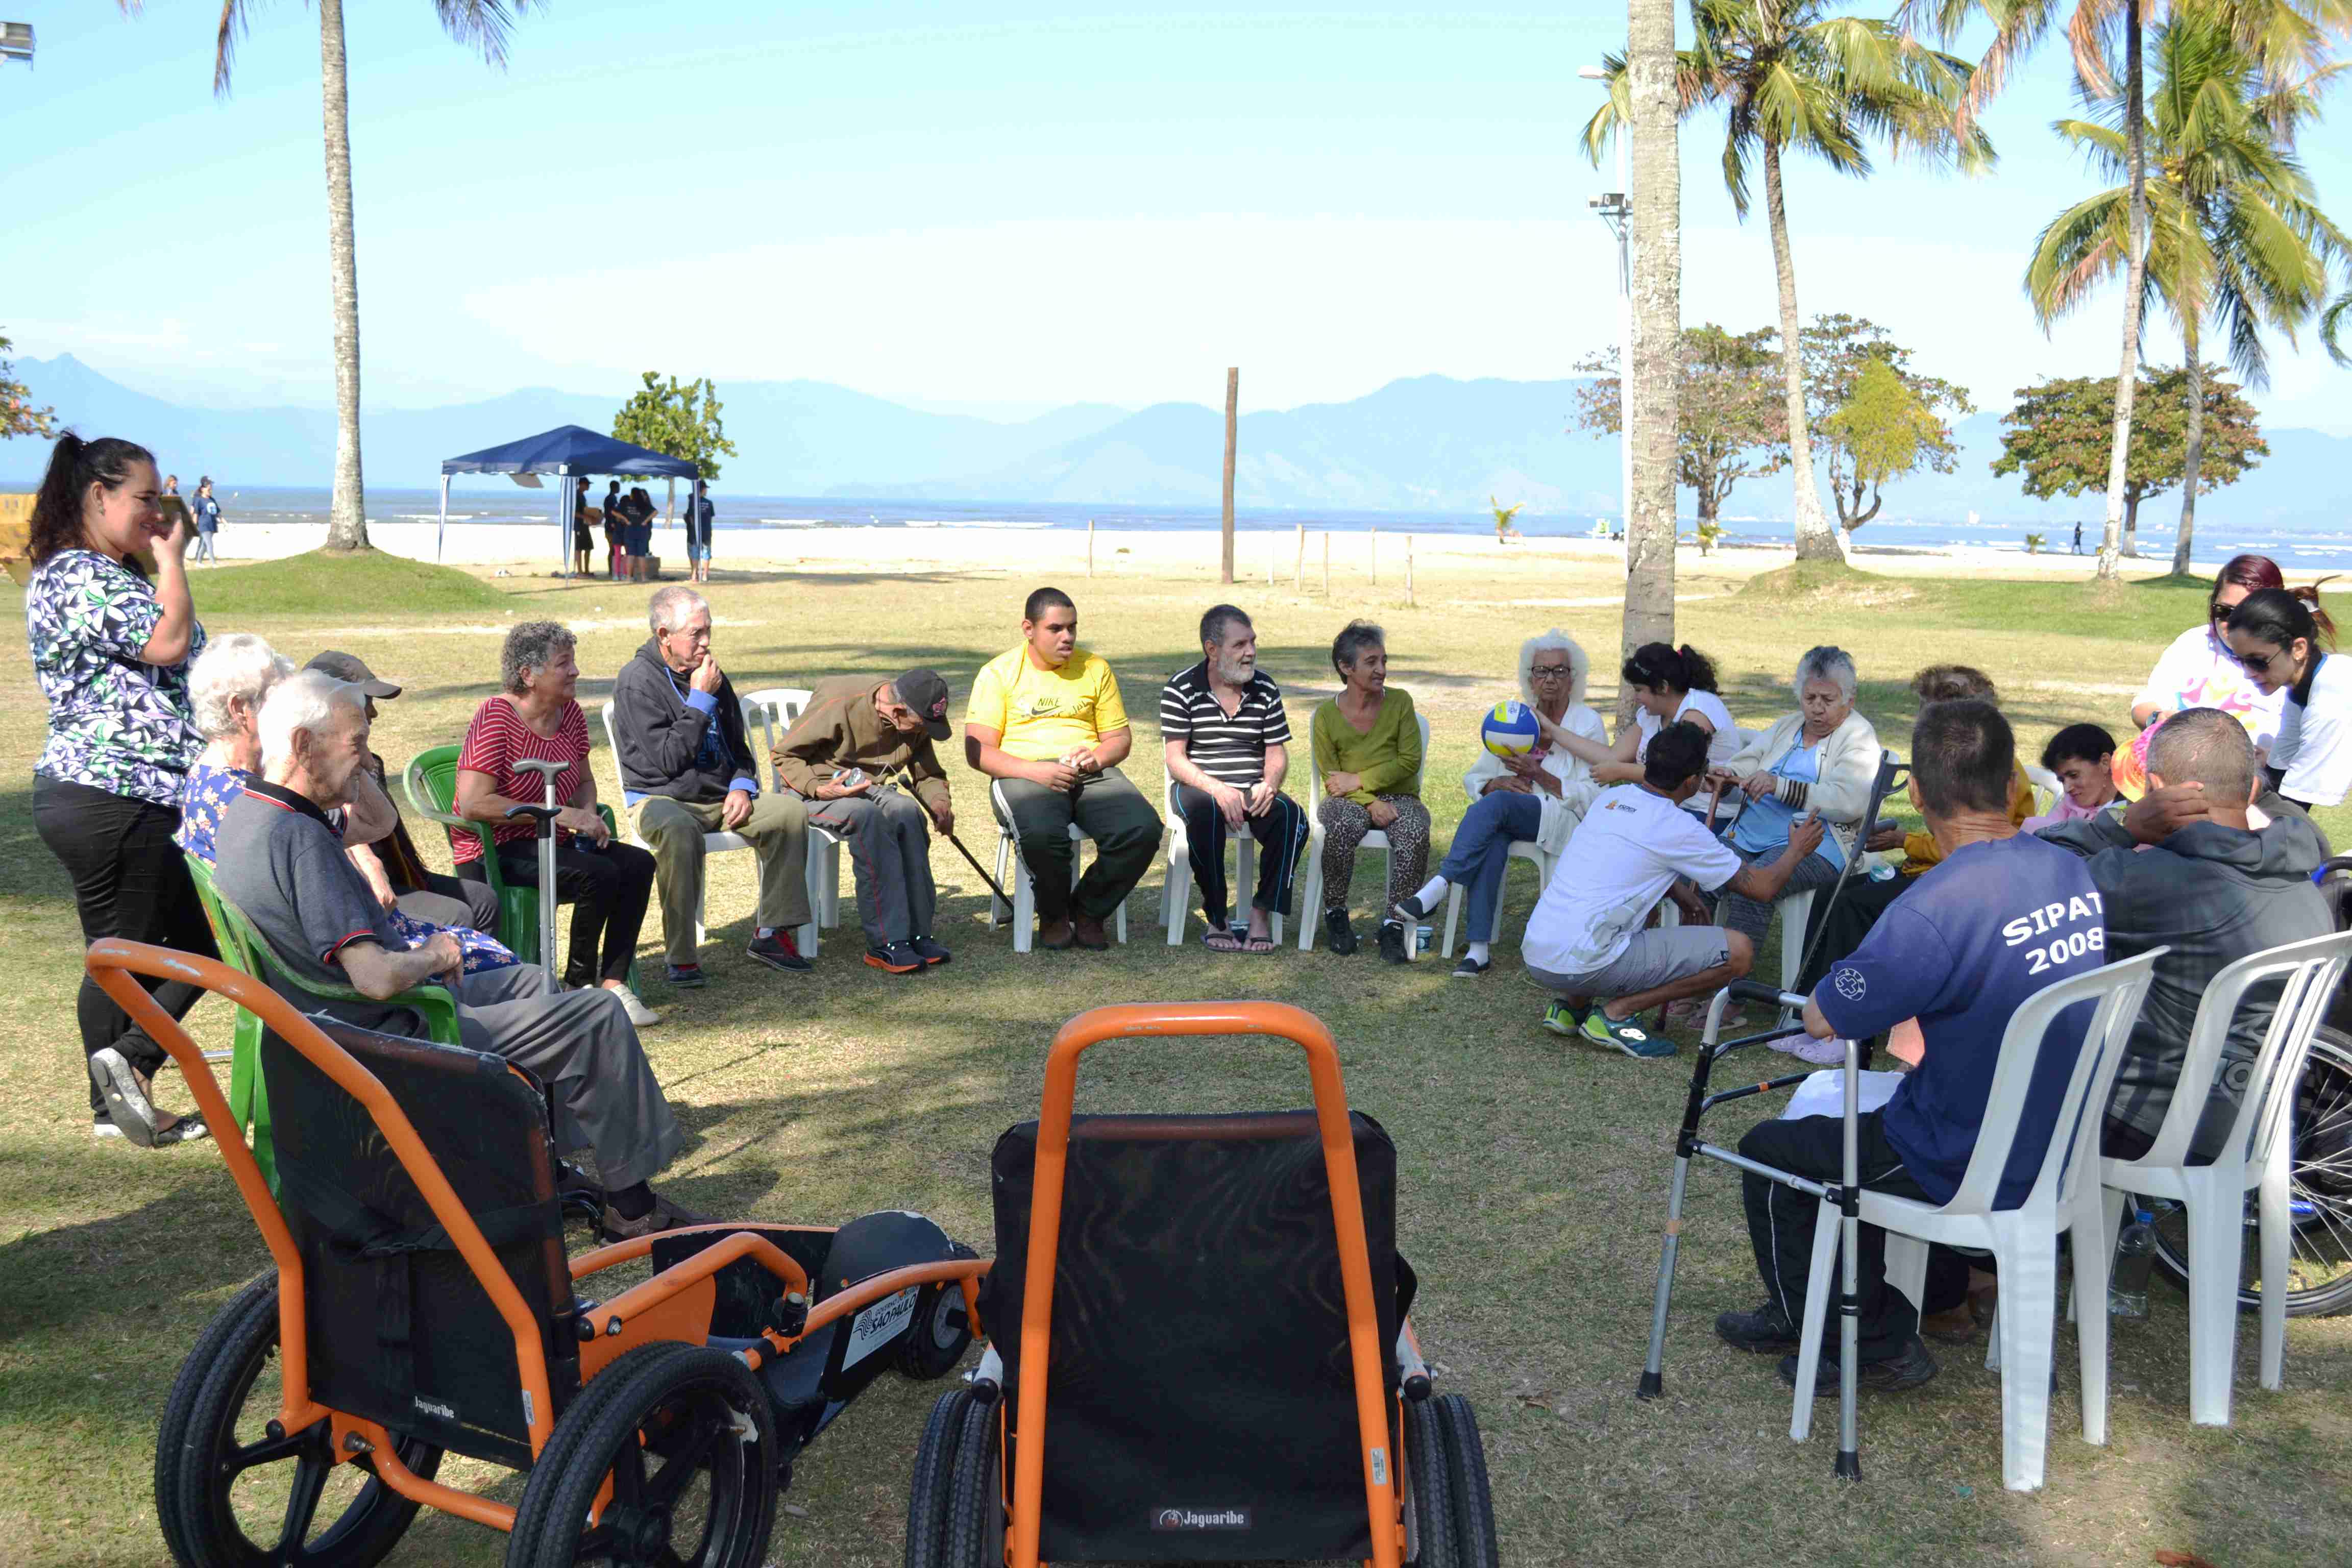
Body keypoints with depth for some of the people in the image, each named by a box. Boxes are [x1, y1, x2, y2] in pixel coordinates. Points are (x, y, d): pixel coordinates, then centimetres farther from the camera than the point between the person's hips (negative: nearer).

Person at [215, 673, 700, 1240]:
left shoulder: (242, 814, 4)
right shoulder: (299, 838, -28)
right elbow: (377, 978, -32)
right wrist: (435, 955, -13)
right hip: (394, 1042, -11)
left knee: (531, 982, 27)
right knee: (599, 1016, -6)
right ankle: (631, 1204, 6)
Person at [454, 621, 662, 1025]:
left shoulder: (571, 713, 7)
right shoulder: (496, 716, -16)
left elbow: (584, 780, 22)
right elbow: (474, 803, -25)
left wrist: (588, 815, -2)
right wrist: (560, 813, -24)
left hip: (548, 841, 8)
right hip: (494, 852, -8)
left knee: (638, 863, -15)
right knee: (600, 874, -28)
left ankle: (614, 982, -13)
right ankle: (578, 985, -9)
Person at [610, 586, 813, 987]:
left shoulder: (712, 676, 13)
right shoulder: (637, 680, -8)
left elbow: (738, 747, 22)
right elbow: (668, 759, -17)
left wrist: (741, 787, 1)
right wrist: (701, 699, -15)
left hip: (719, 799, 6)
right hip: (661, 799, -6)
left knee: (791, 811, -17)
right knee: (680, 832, -40)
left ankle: (771, 931, -13)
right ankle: (681, 957, -32)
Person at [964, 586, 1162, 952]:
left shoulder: (1094, 668, 16)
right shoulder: (999, 673, 5)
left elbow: (1120, 738, 18)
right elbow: (978, 751, -2)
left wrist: (1095, 758, -7)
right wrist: (1034, 771, -17)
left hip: (1092, 774, 3)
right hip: (1025, 775, -3)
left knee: (1143, 829, -27)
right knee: (1041, 834, -38)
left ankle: (1088, 910, -2)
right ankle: (1053, 915, -6)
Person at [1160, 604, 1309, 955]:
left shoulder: (1265, 688, 8)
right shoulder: (1181, 689, -2)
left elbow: (1277, 753, 10)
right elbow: (1176, 760, -7)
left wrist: (1269, 785, -14)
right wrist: (1218, 789, -25)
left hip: (1253, 791, 3)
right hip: (1199, 787, -3)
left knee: (1291, 817, -28)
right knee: (1205, 812, -38)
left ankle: (1262, 915, -18)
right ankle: (1216, 920, -26)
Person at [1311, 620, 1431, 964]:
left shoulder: (1400, 702, 0)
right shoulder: (1327, 714, -1)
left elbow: (1410, 760, -6)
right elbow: (1331, 778, -2)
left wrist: (1359, 780, -12)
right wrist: (1371, 803, -18)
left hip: (1398, 797, 1)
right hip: (1349, 800, -1)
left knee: (1415, 833, -33)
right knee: (1343, 827, -36)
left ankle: (1393, 923, -19)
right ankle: (1335, 915, -12)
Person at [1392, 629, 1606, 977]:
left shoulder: (1588, 723, 4)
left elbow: (1590, 797, -3)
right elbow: (1474, 779, 18)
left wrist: (1536, 773, -14)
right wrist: (1496, 784, -6)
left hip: (1563, 822, -3)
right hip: (1506, 818, 3)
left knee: (1496, 804, -35)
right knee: (1493, 840, -35)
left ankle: (1437, 888, -41)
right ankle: (1478, 949, -39)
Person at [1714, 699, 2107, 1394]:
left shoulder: (1936, 906, -30)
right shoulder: (2074, 873, -3)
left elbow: (1822, 1019, -19)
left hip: (1973, 1174, -8)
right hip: (2060, 1153, 8)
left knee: (1766, 1154, 12)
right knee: (1862, 1128, 29)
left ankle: (1875, 1344, 23)